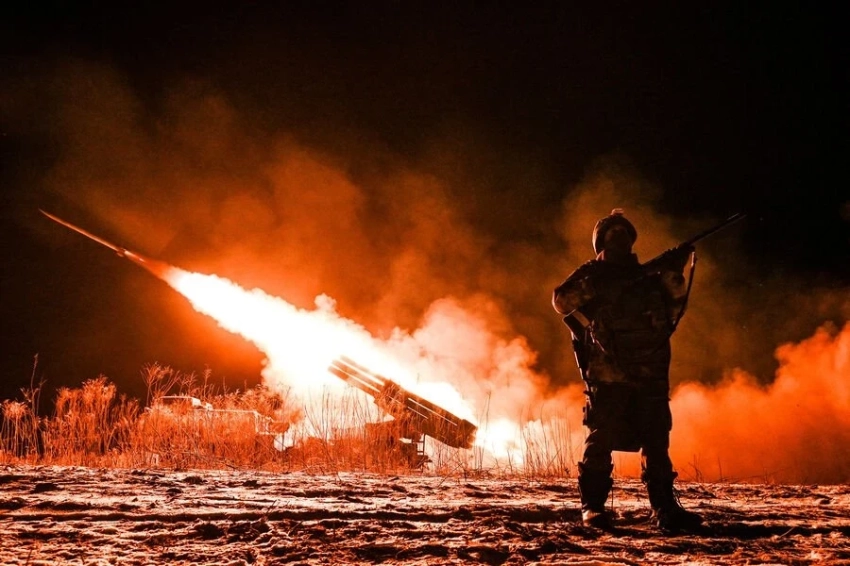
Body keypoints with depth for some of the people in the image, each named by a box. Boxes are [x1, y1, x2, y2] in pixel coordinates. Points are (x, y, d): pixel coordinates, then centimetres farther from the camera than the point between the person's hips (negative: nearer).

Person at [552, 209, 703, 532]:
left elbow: (674, 308, 12)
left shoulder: (647, 275, 20)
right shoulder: (590, 275, 8)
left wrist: (673, 275, -2)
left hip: (650, 377, 4)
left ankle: (664, 508, 4)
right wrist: (598, 285, -18)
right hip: (607, 376, -4)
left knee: (656, 443, 2)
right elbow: (562, 301, -7)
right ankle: (592, 507, -3)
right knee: (601, 440, -8)